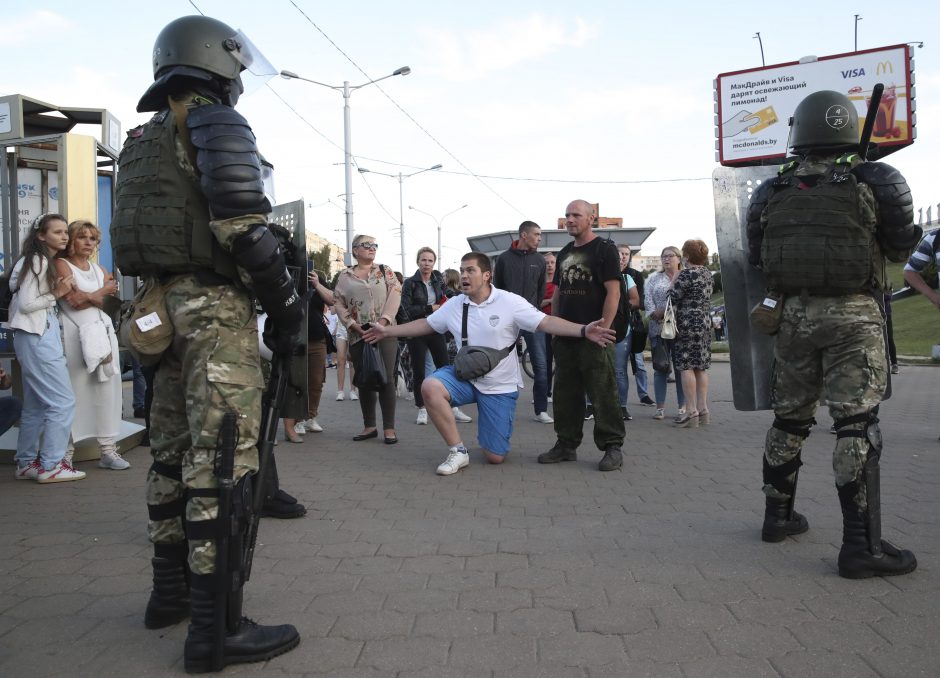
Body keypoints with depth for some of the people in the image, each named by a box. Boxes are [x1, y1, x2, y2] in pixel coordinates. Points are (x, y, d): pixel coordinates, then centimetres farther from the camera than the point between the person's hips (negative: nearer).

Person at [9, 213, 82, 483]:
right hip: (36, 337, -10)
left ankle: (26, 463, 22)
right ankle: (51, 465, -3)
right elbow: (26, 303, -18)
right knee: (63, 401, -9)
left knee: (36, 405, 14)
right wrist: (57, 294, -11)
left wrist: (60, 290, 4)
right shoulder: (37, 261, -13)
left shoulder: (48, 262, 17)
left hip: (42, 334, 10)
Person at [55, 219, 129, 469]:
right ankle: (65, 454, -3)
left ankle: (108, 449, 5)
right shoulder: (62, 265, 2)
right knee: (74, 391, -8)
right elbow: (74, 300, -10)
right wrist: (103, 291, 2)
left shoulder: (99, 270, 20)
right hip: (74, 334, -5)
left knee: (107, 390, 1)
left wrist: (86, 296, -2)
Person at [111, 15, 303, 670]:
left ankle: (171, 589, 28)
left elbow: (135, 232, 19)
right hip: (215, 309, -9)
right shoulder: (216, 123, -6)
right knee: (222, 461, -8)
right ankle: (216, 628, -4)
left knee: (174, 453, 16)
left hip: (160, 307, 9)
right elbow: (242, 223, -18)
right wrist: (286, 302, -12)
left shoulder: (143, 140, 20)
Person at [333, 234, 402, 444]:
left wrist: (383, 320, -15)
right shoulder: (345, 277, 11)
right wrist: (352, 324, -8)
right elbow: (339, 303, 6)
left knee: (386, 378, -6)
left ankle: (389, 428, -1)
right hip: (358, 335, 2)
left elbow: (395, 295, -2)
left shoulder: (385, 271, 9)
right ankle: (369, 426, 16)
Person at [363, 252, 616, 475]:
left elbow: (546, 322, -18)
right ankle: (457, 450, -14)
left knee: (495, 457, -4)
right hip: (465, 375, 3)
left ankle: (489, 434, 38)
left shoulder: (510, 302, -12)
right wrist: (387, 331, 12)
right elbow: (425, 324, 13)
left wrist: (583, 330, -32)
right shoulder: (454, 305, 0)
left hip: (499, 385, -3)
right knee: (430, 387, -31)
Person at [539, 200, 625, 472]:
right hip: (565, 336, 7)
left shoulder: (605, 249, -3)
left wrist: (603, 329, -16)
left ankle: (612, 447, 3)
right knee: (565, 393, 10)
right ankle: (566, 445, 19)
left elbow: (613, 292, -10)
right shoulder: (565, 253, 17)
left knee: (602, 393, -5)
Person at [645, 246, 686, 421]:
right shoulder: (654, 278, 14)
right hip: (658, 328, 2)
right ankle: (660, 407, 9)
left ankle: (683, 407, 5)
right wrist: (654, 313, -13)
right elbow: (648, 298, 4)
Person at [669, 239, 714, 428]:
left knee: (686, 367, -6)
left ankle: (691, 412, -9)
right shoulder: (707, 273, 13)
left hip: (688, 324, -8)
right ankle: (703, 409, 13)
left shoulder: (687, 273, -13)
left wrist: (675, 278, 4)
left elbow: (672, 297, -11)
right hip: (706, 323, 8)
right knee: (701, 368, 10)